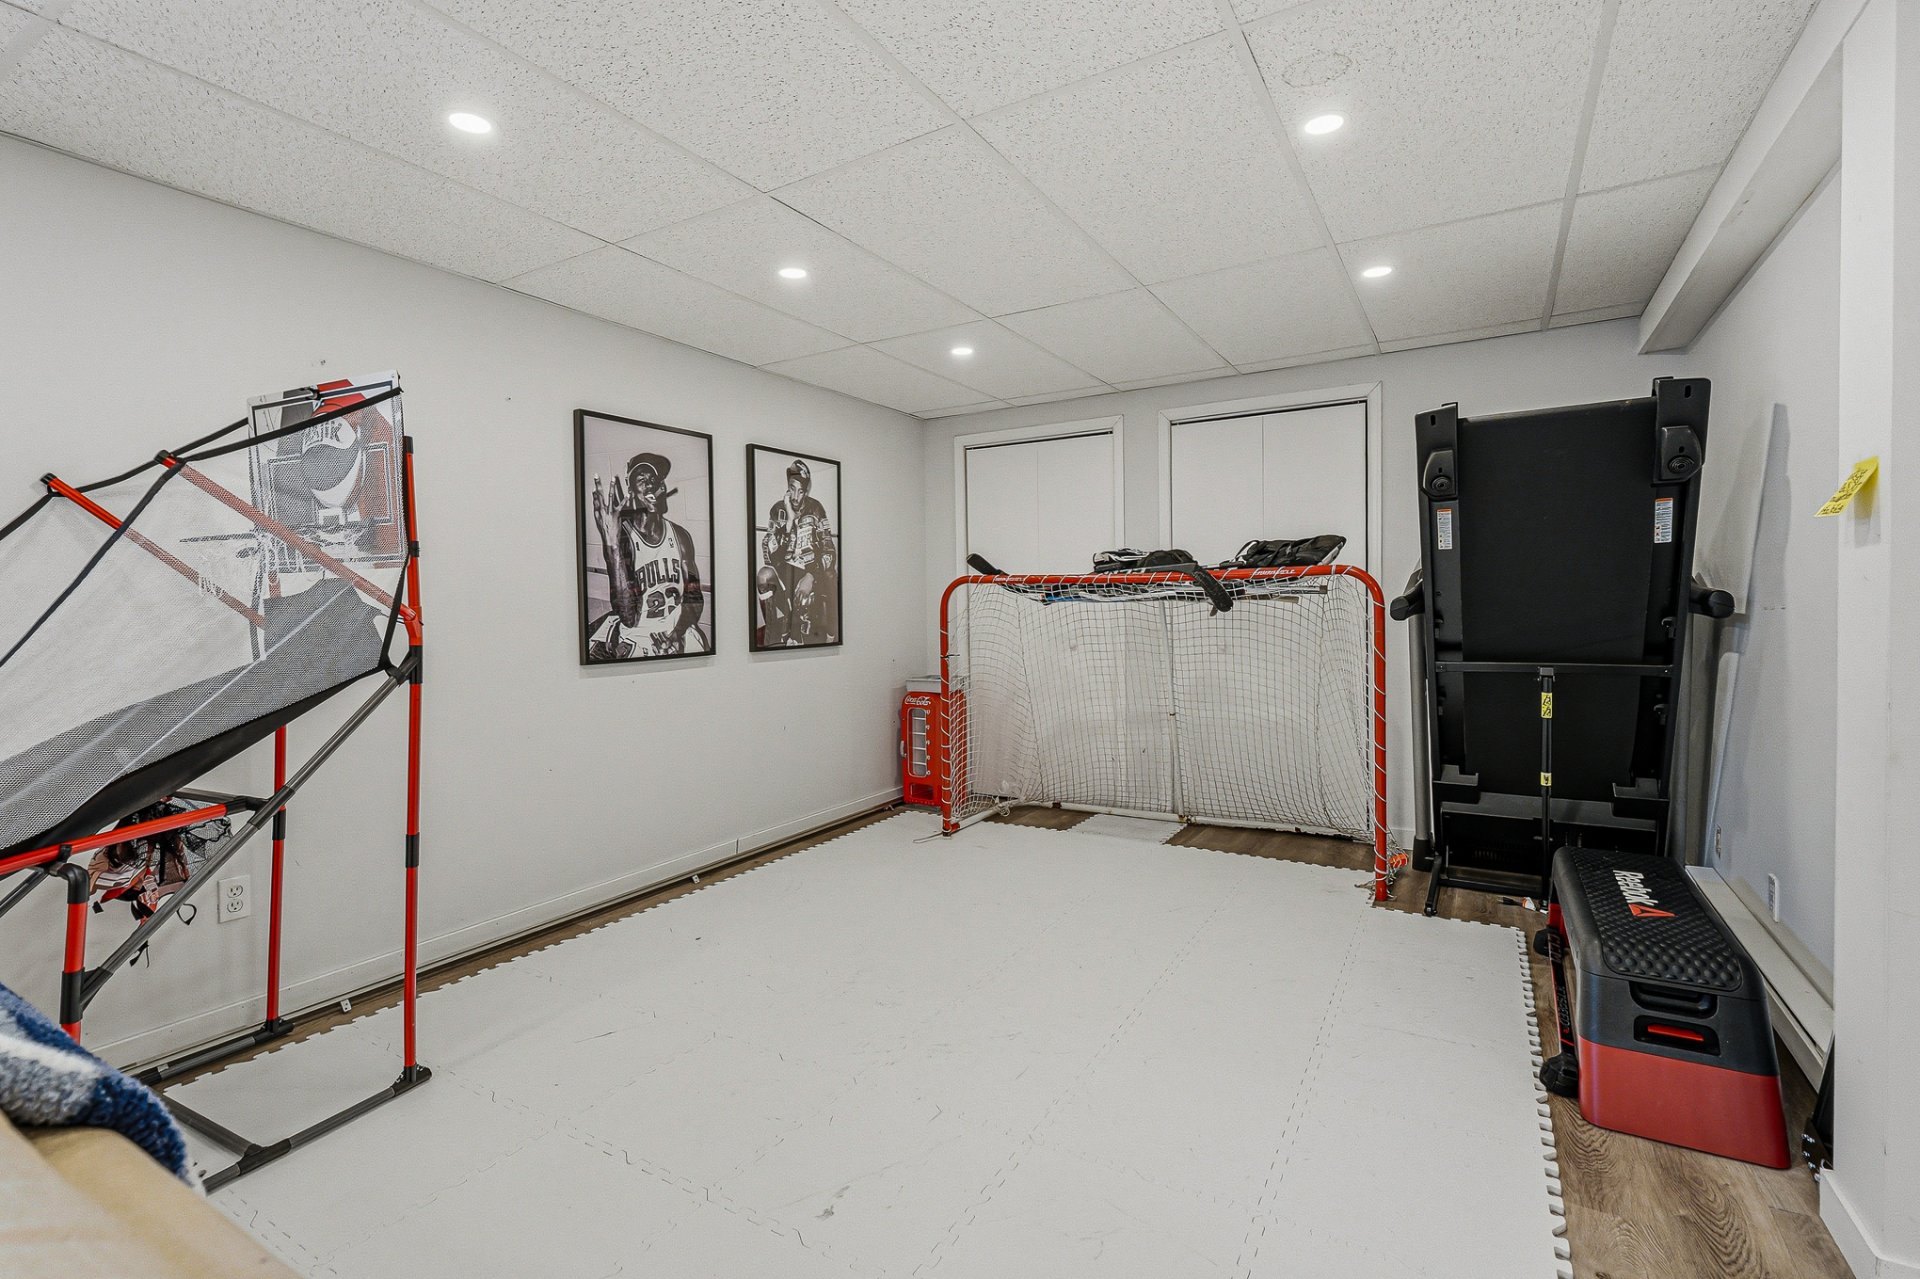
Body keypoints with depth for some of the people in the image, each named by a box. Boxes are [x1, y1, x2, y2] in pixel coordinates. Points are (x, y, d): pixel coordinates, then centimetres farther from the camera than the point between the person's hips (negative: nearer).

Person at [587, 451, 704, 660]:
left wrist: (678, 632, -13)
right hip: (633, 636, -4)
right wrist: (612, 546, -30)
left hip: (676, 636, 4)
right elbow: (628, 618, -22)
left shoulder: (680, 536, 2)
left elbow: (694, 599, 8)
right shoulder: (623, 537, -12)